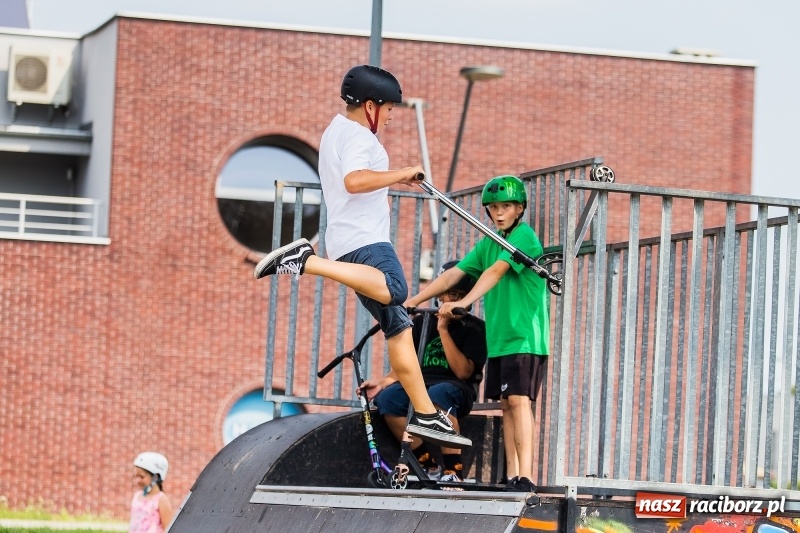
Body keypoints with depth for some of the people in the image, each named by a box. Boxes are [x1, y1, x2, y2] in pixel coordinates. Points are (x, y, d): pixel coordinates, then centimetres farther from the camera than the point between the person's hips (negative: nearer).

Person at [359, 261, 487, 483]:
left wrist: (443, 330, -10)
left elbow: (463, 371, -8)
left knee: (437, 395, -41)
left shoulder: (474, 328, 4)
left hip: (456, 389, -4)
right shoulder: (422, 322, 16)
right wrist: (384, 381, -6)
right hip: (421, 385, 4)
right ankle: (427, 465, -19)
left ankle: (454, 471, -35)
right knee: (387, 397, -30)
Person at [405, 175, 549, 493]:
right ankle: (511, 477, 5)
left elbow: (496, 271, -23)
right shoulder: (488, 244, 15)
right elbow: (453, 275, 11)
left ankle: (525, 477, -22)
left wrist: (463, 303, -35)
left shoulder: (524, 236, -9)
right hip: (498, 336, 8)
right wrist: (411, 301, 3)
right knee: (506, 404, 5)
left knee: (519, 399, -16)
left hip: (525, 335, -8)